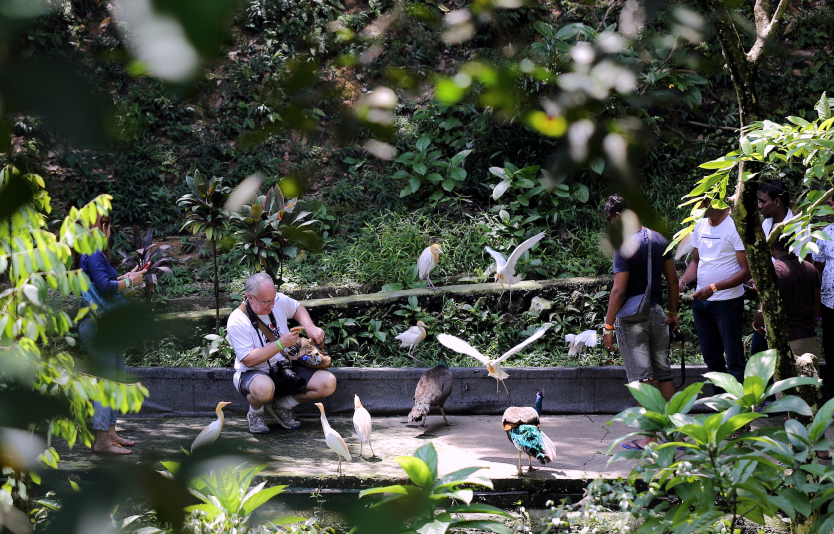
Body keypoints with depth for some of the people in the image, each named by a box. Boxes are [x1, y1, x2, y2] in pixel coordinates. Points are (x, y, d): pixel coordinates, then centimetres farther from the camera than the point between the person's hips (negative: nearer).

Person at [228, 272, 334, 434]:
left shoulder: (279, 300, -3)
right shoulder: (237, 322, -19)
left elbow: (297, 308, 21)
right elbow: (248, 360, -24)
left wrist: (310, 327, 0)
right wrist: (280, 344, -25)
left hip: (286, 369, 6)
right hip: (254, 373, -6)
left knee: (328, 383, -16)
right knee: (263, 388, -44)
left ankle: (282, 406, 9)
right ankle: (255, 413, -4)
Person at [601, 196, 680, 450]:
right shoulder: (659, 239, 5)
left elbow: (619, 291, -18)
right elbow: (673, 279, 11)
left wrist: (608, 326, -12)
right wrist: (673, 312, 20)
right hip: (657, 312, 6)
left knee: (642, 377, -1)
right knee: (664, 374, 13)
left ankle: (650, 437, 2)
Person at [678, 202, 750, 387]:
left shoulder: (735, 226, -13)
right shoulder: (700, 226, 10)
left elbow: (746, 271, -15)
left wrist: (713, 288, -22)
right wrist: (683, 280, -1)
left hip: (727, 301, -7)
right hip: (700, 301, 7)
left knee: (734, 360, -5)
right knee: (711, 359, 14)